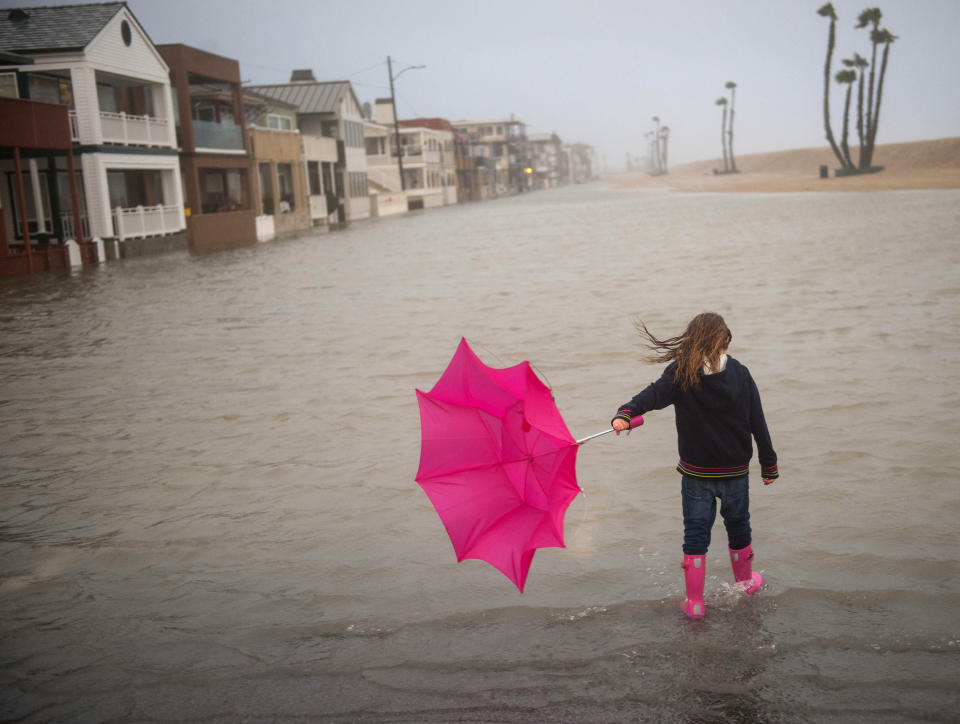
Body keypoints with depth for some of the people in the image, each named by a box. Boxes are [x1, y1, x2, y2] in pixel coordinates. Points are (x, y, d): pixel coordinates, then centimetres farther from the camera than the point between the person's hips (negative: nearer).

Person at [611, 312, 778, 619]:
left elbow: (653, 394, -32)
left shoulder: (680, 374, -11)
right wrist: (768, 464, 8)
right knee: (738, 526, 22)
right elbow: (758, 424, 0)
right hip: (735, 471, 2)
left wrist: (625, 413, -45)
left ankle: (694, 602, 9)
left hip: (696, 473, -2)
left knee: (695, 535, 7)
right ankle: (746, 581, 43)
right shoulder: (740, 374, -5)